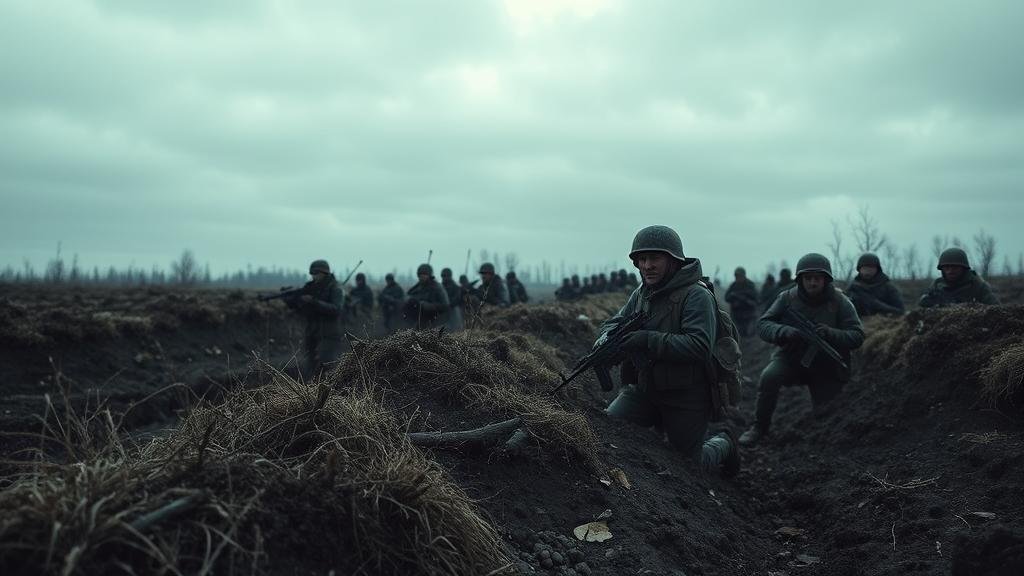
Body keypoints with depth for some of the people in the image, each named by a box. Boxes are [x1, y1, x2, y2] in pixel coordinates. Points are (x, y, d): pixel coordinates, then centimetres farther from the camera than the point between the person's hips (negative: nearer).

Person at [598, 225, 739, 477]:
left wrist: (648, 339, -34)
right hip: (643, 388, 6)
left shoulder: (697, 296, -18)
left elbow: (699, 346, -28)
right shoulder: (641, 294, 5)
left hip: (687, 399, -6)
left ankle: (724, 445, 39)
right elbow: (613, 323, 6)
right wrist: (608, 337, -19)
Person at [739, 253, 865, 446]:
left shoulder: (840, 303, -12)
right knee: (769, 377, -30)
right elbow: (763, 325, -11)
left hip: (826, 367, 0)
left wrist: (831, 334, -35)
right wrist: (784, 332, -33)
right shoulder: (787, 298, -10)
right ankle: (760, 426, -11)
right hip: (791, 358, 0)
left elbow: (857, 336, -14)